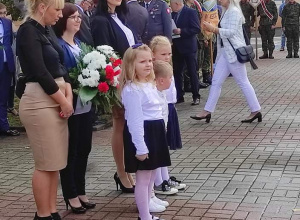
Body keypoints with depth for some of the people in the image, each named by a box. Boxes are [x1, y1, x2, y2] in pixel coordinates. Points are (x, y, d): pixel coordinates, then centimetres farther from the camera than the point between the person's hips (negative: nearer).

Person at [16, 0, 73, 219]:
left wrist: (68, 96, -4)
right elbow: (40, 72, -18)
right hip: (40, 103, -8)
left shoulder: (47, 31, 14)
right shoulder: (28, 31, -12)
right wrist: (63, 101, -11)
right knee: (45, 164, -2)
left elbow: (60, 66, 12)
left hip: (57, 101, 8)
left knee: (55, 163, 11)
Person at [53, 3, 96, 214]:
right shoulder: (57, 45, -12)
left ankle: (81, 191, 26)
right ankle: (71, 195, 15)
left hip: (86, 103, 7)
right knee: (70, 151, 3)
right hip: (69, 105, -7)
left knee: (84, 148, 13)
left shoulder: (81, 43, 13)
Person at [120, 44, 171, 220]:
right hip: (142, 134, -10)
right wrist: (140, 148, -24)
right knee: (143, 179, -1)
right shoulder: (132, 89, -19)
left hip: (155, 133, 10)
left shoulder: (150, 84, 12)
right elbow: (135, 121, -22)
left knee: (151, 177, 17)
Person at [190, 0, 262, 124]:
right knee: (216, 82, 6)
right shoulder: (226, 11, 15)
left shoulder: (234, 11, -13)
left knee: (243, 82, -3)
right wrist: (213, 30, 7)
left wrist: (213, 29, -21)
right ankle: (207, 112, 8)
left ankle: (256, 111, 6)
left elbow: (231, 32, -21)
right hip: (226, 52, 9)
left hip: (234, 52, -9)